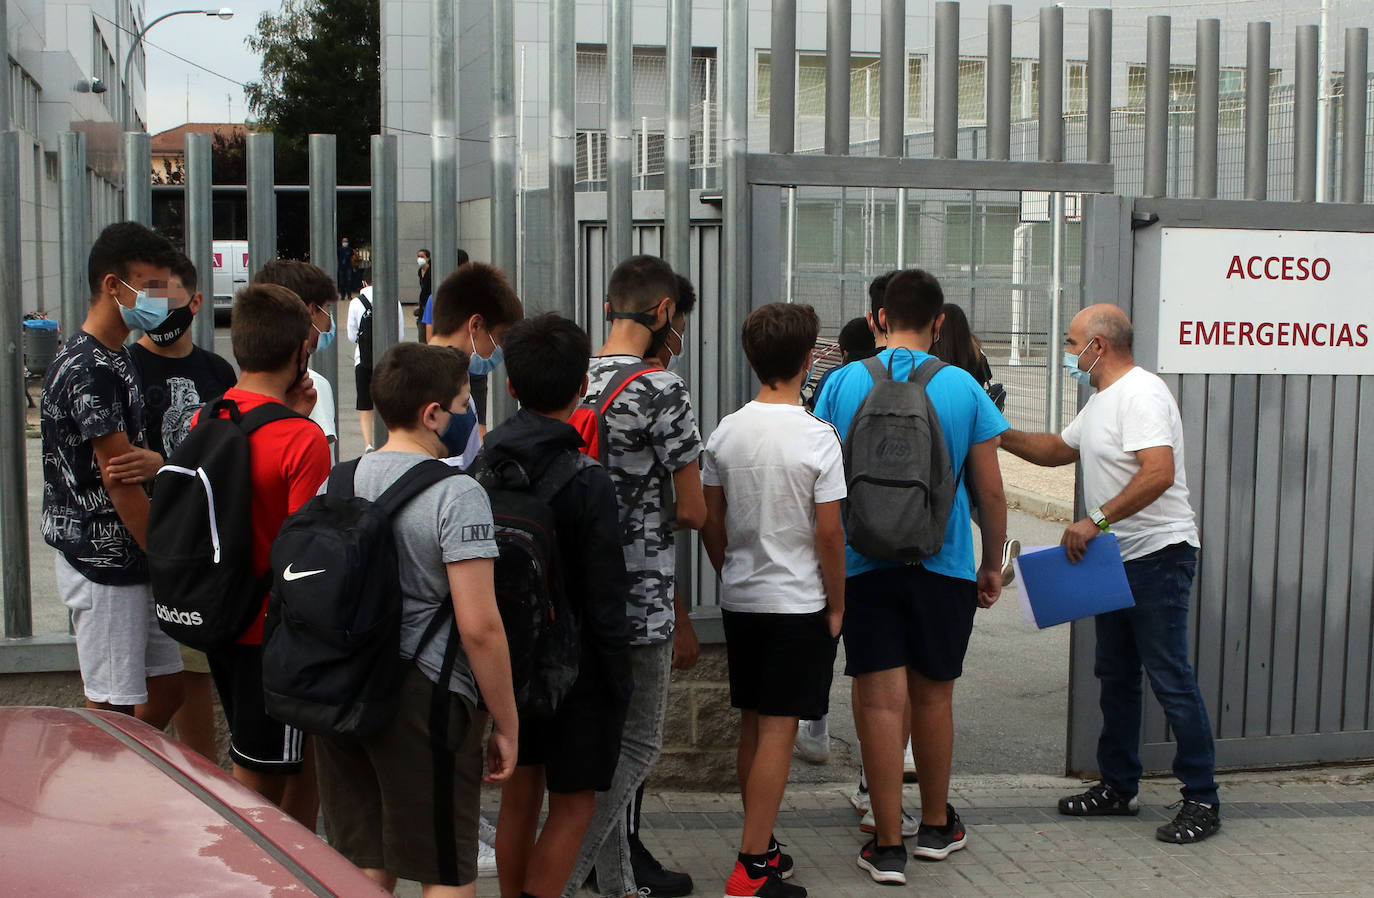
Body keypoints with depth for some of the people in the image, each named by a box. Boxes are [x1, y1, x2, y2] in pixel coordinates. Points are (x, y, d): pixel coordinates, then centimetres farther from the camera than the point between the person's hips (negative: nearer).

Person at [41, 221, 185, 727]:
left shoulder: (115, 359, 13)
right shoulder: (90, 371, -19)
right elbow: (118, 480, -20)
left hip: (126, 559, 10)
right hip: (104, 565, -10)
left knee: (165, 688, 14)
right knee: (114, 708, 0)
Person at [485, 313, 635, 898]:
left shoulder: (483, 464, -1)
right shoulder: (586, 480, -19)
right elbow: (605, 598, -17)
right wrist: (618, 684, -7)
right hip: (573, 667, -6)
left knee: (519, 794, 18)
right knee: (572, 804, 5)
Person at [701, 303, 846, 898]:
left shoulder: (725, 432, 1)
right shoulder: (817, 437, -14)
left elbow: (709, 521, 5)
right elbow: (828, 533, -14)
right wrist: (836, 605, -3)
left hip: (739, 599, 5)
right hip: (799, 602, -5)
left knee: (752, 726, 15)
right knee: (778, 731, -2)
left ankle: (762, 846, 26)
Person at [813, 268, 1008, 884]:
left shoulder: (843, 383, -2)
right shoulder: (961, 388, -3)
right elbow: (990, 492, 1)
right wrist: (993, 564, 14)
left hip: (864, 567, 0)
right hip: (944, 568, 1)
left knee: (881, 702, 2)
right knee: (933, 698, 15)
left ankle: (887, 846, 5)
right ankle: (935, 827, 30)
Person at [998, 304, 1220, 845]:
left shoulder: (1140, 394, -17)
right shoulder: (1103, 400, 17)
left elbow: (1159, 473, -29)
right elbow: (1059, 449, 29)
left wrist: (1096, 520, -28)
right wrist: (1002, 436, 16)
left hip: (1157, 555, -11)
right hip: (1117, 557, 11)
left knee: (1169, 678, -7)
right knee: (1115, 677, 15)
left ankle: (1202, 801, 0)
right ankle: (1118, 787, 25)